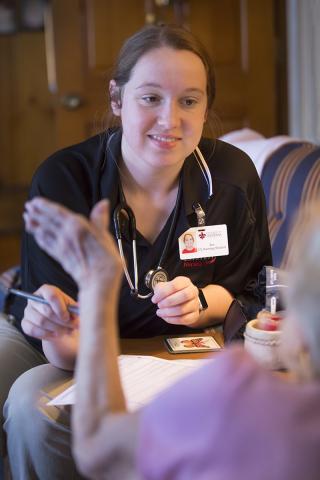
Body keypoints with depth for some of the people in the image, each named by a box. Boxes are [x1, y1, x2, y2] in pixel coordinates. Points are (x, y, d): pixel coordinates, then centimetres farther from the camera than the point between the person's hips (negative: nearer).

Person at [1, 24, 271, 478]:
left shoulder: (233, 177, -13)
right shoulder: (62, 178, -19)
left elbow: (249, 291, 1)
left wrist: (202, 302, -21)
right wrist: (63, 344, -46)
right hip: (76, 348, 1)